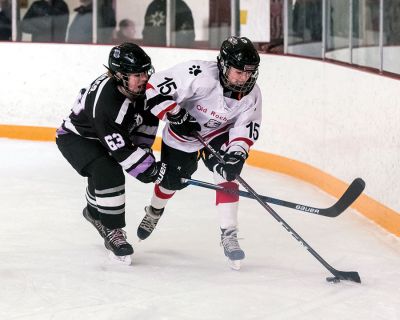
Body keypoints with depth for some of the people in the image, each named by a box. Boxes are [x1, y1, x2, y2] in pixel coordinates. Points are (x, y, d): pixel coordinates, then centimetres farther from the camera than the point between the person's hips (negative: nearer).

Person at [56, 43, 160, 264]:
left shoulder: (138, 87, -16)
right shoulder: (104, 101, -40)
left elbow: (148, 119, 4)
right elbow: (120, 148, -38)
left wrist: (143, 150, 1)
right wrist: (150, 169, -34)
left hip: (101, 138, 8)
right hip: (74, 138, -8)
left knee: (106, 171, 25)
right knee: (108, 173, -28)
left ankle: (94, 211, 56)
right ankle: (113, 232, -19)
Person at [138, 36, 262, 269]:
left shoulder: (251, 94, -22)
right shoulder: (199, 75, -38)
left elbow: (246, 128, -16)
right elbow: (155, 87, -35)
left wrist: (237, 155, -33)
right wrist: (176, 116, -35)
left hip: (219, 134, 2)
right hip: (182, 133, -2)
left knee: (227, 174, -19)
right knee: (172, 179, 10)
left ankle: (229, 235, -12)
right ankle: (154, 212, 45)